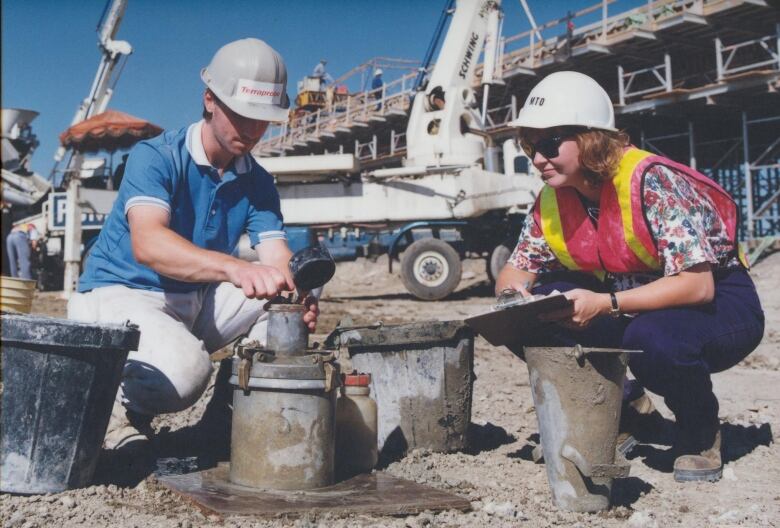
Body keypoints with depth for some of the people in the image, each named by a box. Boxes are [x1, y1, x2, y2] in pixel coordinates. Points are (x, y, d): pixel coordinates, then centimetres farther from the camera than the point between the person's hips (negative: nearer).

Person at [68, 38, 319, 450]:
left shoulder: (258, 183, 1)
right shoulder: (155, 157, -17)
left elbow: (277, 257, -11)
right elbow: (148, 245, -36)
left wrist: (296, 295, -37)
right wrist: (234, 268, -53)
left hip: (196, 303, 6)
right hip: (119, 295, -6)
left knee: (298, 287, -11)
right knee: (183, 370, -36)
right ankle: (121, 406, -2)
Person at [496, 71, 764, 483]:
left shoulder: (652, 183, -26)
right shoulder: (552, 200, -5)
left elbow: (697, 285, -31)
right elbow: (514, 271, 3)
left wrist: (606, 304, -40)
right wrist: (516, 294, -23)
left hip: (717, 305, -6)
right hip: (628, 311, 6)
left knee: (651, 338, -40)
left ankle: (701, 433, -6)